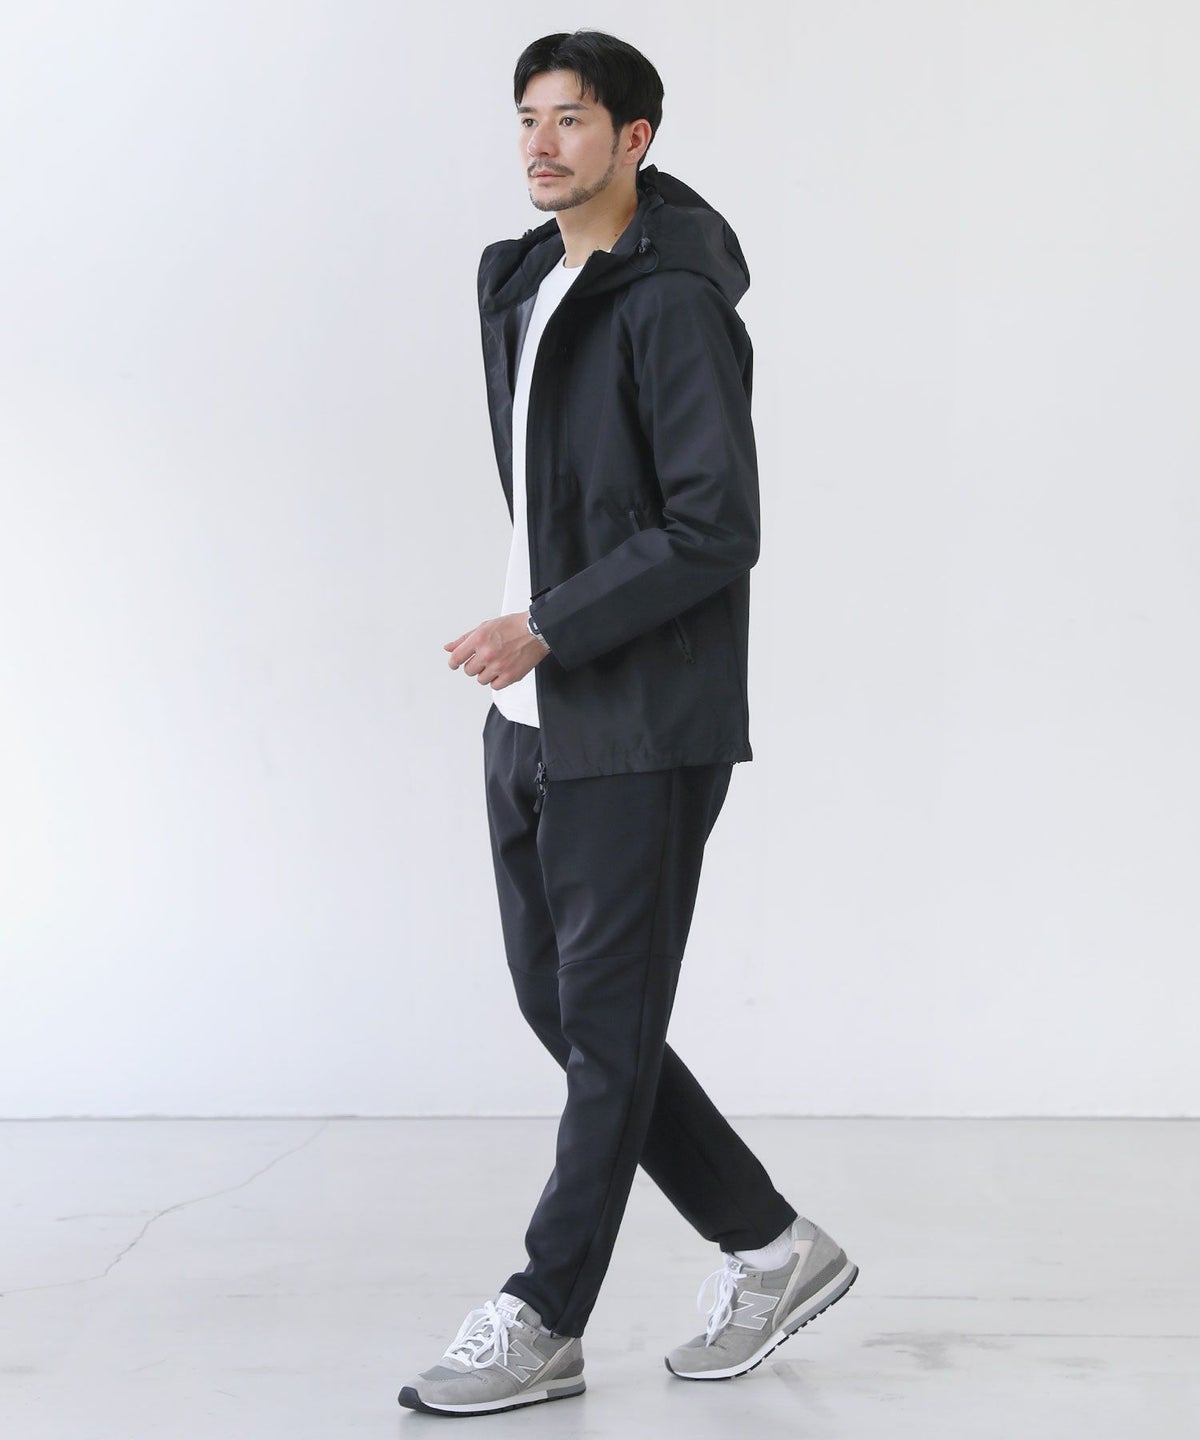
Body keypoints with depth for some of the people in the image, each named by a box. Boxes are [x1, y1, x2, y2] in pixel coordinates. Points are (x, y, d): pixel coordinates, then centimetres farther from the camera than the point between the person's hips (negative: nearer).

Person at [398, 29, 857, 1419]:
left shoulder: (673, 302, -13)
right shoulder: (522, 283, 14)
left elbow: (717, 527, -19)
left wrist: (548, 629, -20)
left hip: (638, 729, -9)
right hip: (530, 720, 9)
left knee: (607, 1025, 0)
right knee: (558, 1005, 11)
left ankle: (542, 1323, 10)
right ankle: (769, 1248, 23)